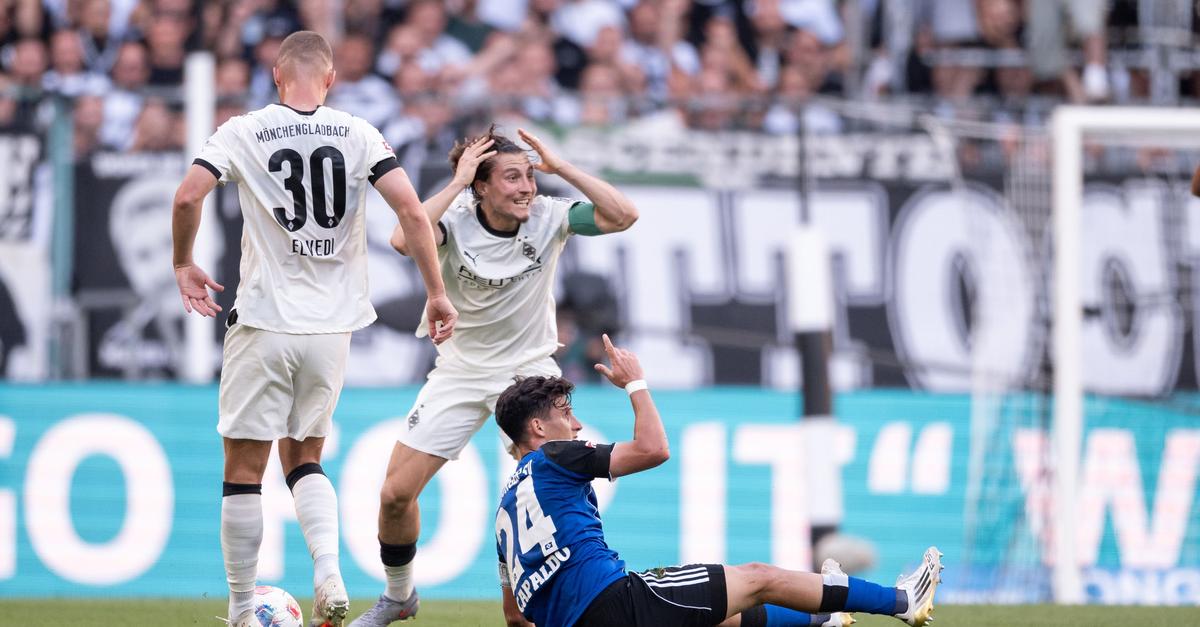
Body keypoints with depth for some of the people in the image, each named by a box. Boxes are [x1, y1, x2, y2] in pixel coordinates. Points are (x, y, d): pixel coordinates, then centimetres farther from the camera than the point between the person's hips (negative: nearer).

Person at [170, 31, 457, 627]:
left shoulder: (242, 132, -3)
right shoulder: (359, 135, 1)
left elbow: (188, 196, -13)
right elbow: (411, 209, -8)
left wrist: (183, 265, 4)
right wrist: (437, 292, -1)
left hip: (263, 322, -3)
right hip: (332, 326, 3)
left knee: (244, 469, 5)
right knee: (303, 459, 18)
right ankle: (329, 573, -7)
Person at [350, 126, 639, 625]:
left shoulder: (549, 217, -13)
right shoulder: (456, 220, -17)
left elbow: (623, 215, -24)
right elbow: (404, 240, -37)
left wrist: (560, 167, -25)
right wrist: (457, 183, -33)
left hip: (529, 372, -1)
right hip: (460, 372, 1)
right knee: (395, 494, 0)